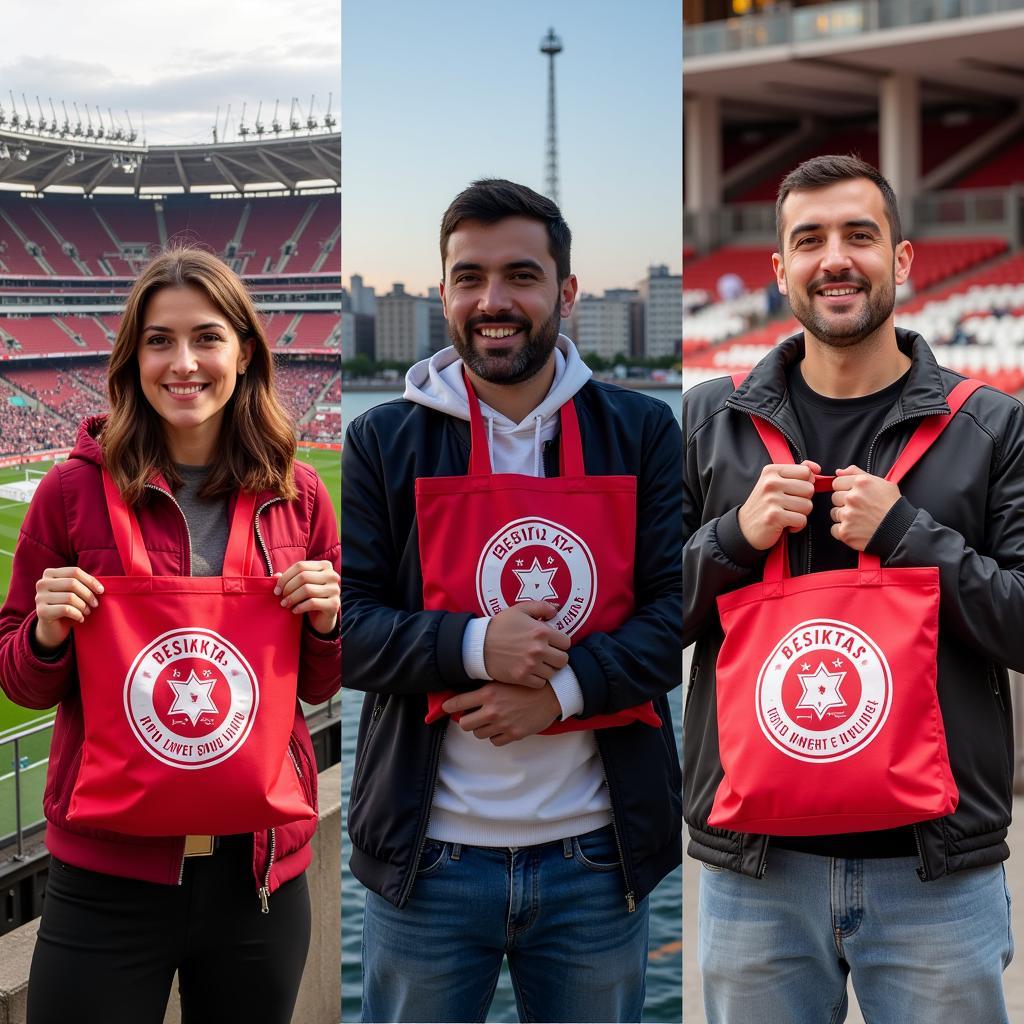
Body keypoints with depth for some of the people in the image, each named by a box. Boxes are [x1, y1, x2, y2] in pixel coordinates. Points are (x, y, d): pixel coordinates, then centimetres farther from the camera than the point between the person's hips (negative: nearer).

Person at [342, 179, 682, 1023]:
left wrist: (564, 686, -18)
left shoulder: (644, 433, 2)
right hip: (428, 857, -1)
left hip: (598, 856, 1)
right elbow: (346, 622, -4)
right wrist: (474, 645, -20)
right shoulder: (382, 440, 0)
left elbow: (678, 605, -3)